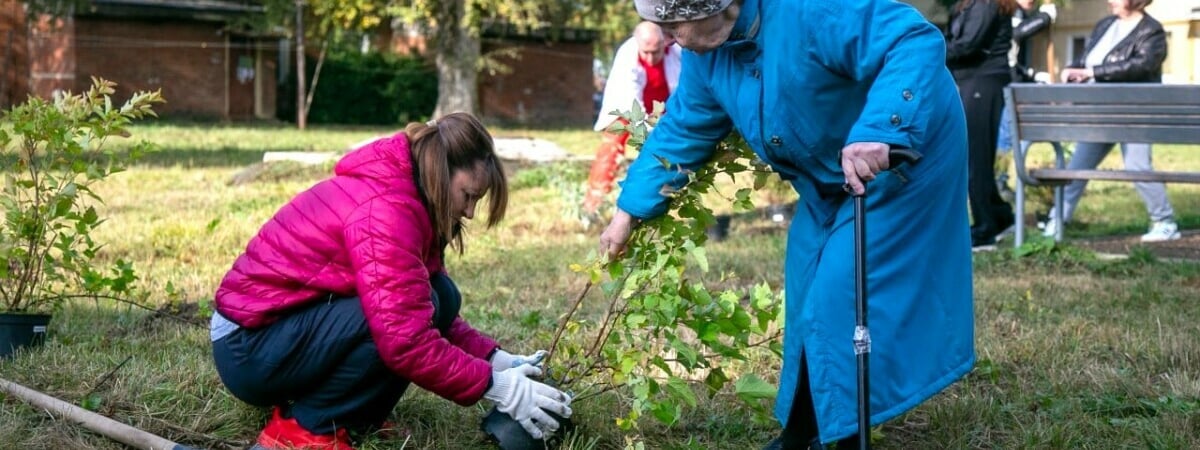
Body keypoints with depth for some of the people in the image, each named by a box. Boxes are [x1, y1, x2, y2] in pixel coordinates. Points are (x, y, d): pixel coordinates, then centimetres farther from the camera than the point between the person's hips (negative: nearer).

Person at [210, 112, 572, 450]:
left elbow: (435, 311, 10)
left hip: (293, 324, 9)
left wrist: (497, 360, -3)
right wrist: (495, 386, -24)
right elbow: (406, 339, -31)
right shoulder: (385, 209, -25)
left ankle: (349, 414, 4)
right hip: (249, 347, -9)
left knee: (440, 299, -3)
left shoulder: (400, 193, 6)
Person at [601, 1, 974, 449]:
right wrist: (629, 212, 4)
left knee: (843, 300, -13)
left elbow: (917, 42, -39)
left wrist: (876, 132, -50)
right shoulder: (706, 51, -7)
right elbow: (682, 130, 4)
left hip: (905, 153, -9)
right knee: (809, 299, 12)